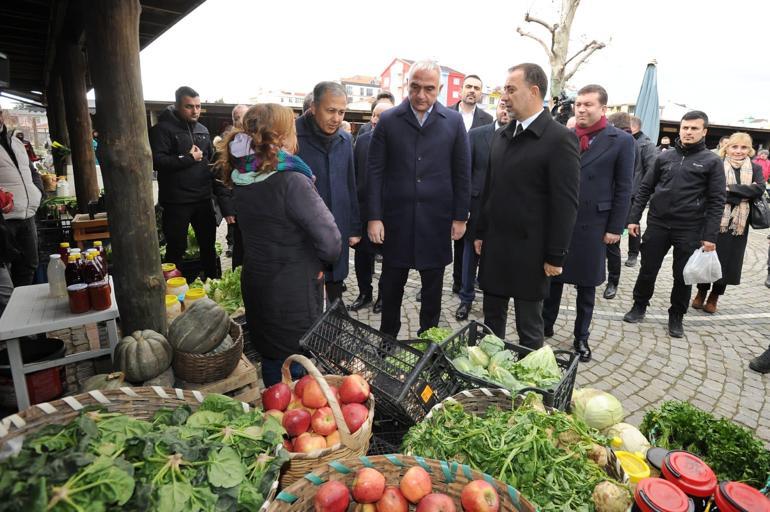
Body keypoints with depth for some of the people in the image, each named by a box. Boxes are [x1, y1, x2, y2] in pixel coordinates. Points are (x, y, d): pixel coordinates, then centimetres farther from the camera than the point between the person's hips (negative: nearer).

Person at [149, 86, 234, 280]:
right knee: (176, 249, 3)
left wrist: (223, 196, 11)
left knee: (208, 245, 15)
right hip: (176, 202, -6)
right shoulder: (163, 129, -7)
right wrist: (188, 159, -16)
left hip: (203, 199, 6)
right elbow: (156, 160, -18)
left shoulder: (203, 130, 13)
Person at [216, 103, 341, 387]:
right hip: (294, 296, -7)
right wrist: (319, 262, -5)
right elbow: (330, 241, -24)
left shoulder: (242, 178, 1)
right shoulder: (291, 182, -22)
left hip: (256, 286, 7)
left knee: (271, 359, 24)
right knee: (297, 372, 11)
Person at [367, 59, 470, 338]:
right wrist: (374, 217, -6)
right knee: (391, 285, 11)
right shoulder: (388, 120, 0)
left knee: (433, 287, 12)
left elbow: (462, 173, 4)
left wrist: (460, 216, 1)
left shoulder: (453, 122, 2)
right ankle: (387, 338, 30)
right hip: (396, 218, 0)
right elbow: (375, 172, -1)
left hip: (436, 220, 1)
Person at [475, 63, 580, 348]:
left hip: (530, 251, -6)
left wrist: (555, 257, -13)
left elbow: (566, 204, -13)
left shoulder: (560, 139, -11)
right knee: (492, 320, 16)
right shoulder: (501, 136, 11)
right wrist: (481, 233, 13)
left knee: (529, 328, 9)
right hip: (494, 247, 6)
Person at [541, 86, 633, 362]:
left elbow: (623, 189, -3)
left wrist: (615, 228, -6)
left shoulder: (621, 141, -2)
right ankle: (545, 326, 28)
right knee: (552, 278, 11)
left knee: (587, 285, 11)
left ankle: (581, 337, 27)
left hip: (592, 225, -2)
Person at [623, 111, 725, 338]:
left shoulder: (712, 162, 0)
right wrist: (634, 218, 1)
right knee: (647, 270, 8)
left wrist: (710, 236, -10)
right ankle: (639, 306, 27)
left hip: (689, 230, -2)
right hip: (657, 224, 2)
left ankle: (676, 316, 24)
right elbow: (645, 189, 9)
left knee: (683, 277, 7)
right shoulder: (665, 157, 7)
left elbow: (717, 202, -3)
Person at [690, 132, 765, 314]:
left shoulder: (755, 169, 8)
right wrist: (743, 197, -17)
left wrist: (730, 188, -17)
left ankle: (714, 298, 21)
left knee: (729, 260, 7)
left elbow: (760, 189, -9)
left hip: (739, 224, 3)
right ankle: (701, 293, 23)